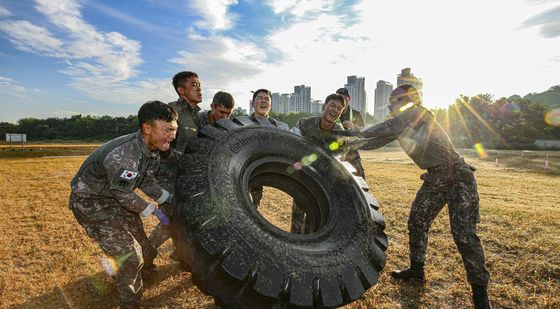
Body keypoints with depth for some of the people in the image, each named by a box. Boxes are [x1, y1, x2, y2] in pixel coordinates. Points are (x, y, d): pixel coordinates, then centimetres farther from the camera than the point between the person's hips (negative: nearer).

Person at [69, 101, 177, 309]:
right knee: (130, 257, -8)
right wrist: (154, 211, -15)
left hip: (116, 198, 8)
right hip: (91, 203, -8)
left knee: (144, 250, 17)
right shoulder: (123, 155, -36)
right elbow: (125, 195, -25)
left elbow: (146, 182, 5)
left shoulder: (152, 151, -8)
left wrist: (170, 199, -1)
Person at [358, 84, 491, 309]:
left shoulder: (417, 112, -12)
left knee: (463, 233, -10)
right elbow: (378, 140, 17)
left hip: (457, 176, -9)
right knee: (416, 221, 10)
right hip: (434, 179, 9)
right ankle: (416, 269, 26)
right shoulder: (401, 124, 12)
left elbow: (387, 128, -21)